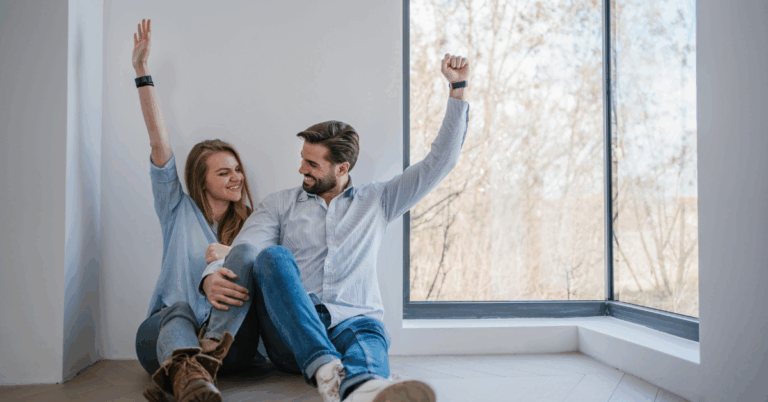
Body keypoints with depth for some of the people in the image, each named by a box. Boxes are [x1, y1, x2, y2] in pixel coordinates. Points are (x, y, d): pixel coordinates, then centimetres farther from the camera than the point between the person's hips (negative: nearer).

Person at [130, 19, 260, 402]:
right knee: (178, 313, -35)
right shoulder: (179, 211, 13)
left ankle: (199, 364, -52)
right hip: (162, 331, -1)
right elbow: (160, 144, 5)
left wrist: (234, 257, -18)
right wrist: (142, 73, 1)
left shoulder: (247, 225, 17)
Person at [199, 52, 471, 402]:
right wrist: (212, 277, -21)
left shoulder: (376, 201, 20)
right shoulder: (280, 204, 19)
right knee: (274, 256, -31)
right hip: (290, 333, 1)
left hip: (353, 322, 0)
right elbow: (242, 254, 4)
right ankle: (325, 369, -53)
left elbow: (439, 162, 19)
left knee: (367, 337, -38)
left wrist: (457, 88, 15)